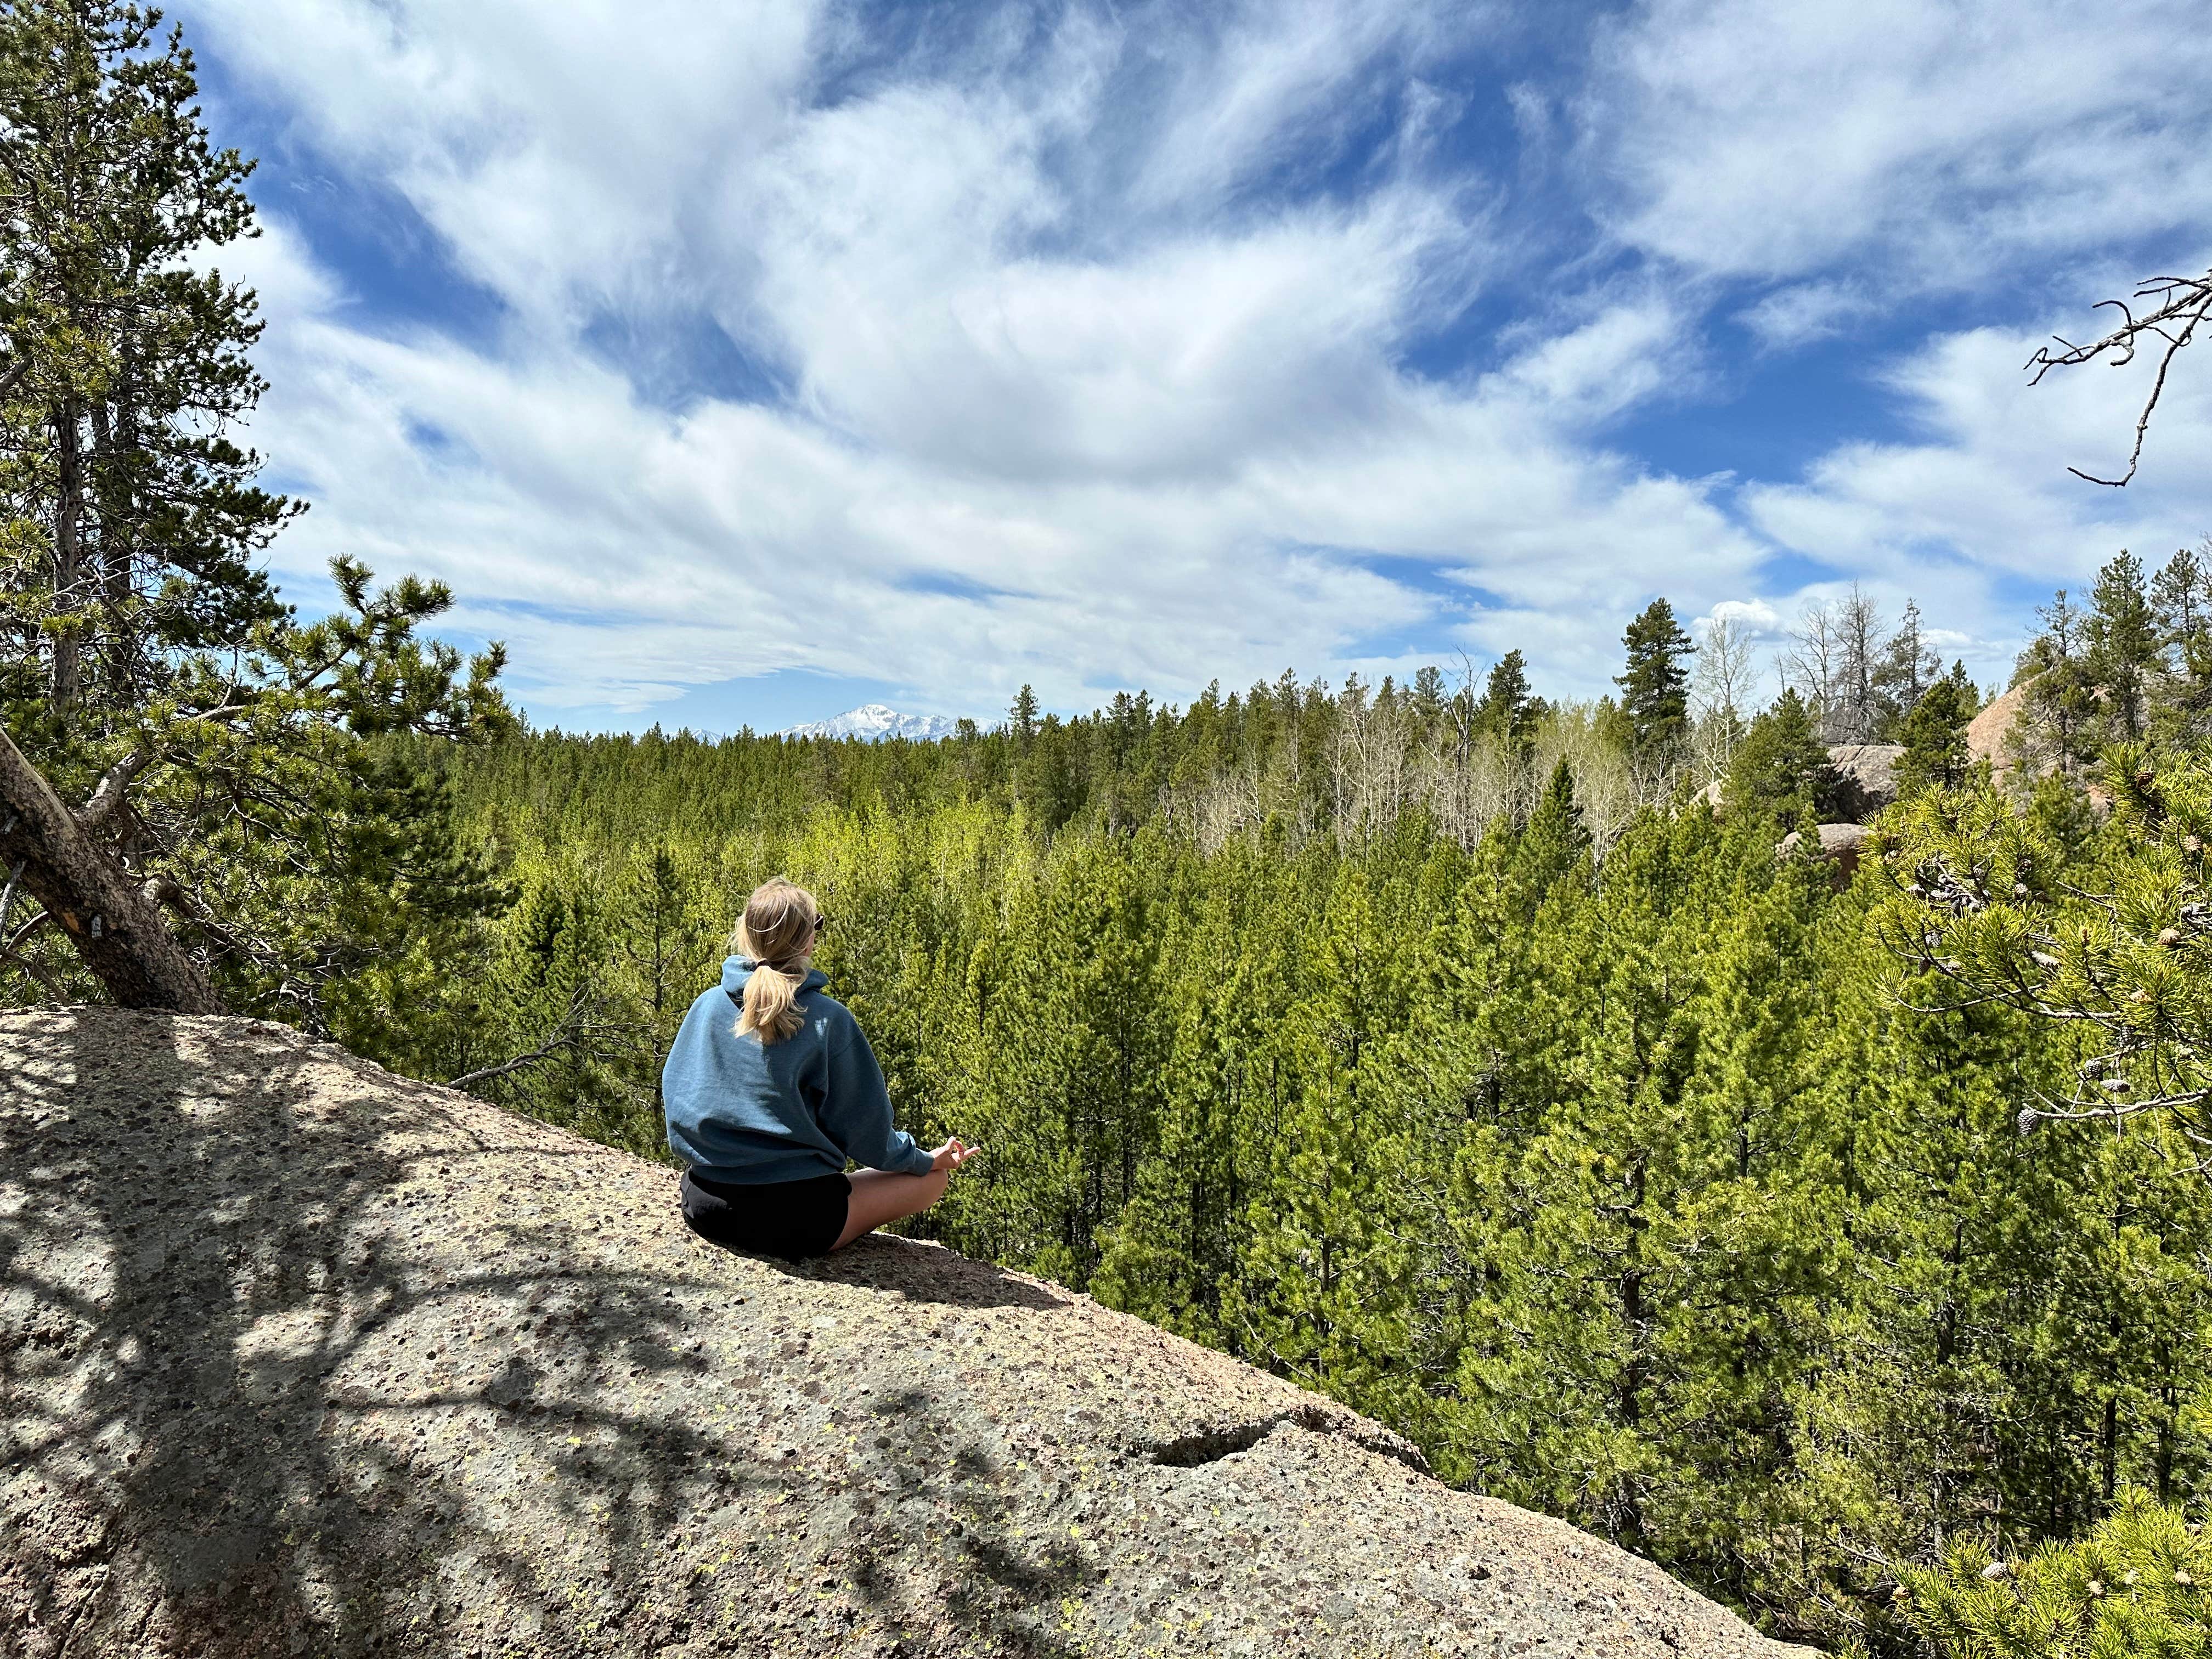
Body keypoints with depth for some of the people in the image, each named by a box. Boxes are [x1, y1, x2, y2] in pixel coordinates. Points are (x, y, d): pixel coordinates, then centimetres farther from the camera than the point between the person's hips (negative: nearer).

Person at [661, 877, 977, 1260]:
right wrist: (926, 1161, 10)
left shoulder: (707, 1005, -4)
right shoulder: (828, 1019, -17)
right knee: (932, 1178, 9)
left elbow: (675, 1094, 9)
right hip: (792, 1221, -7)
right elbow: (862, 1127, -8)